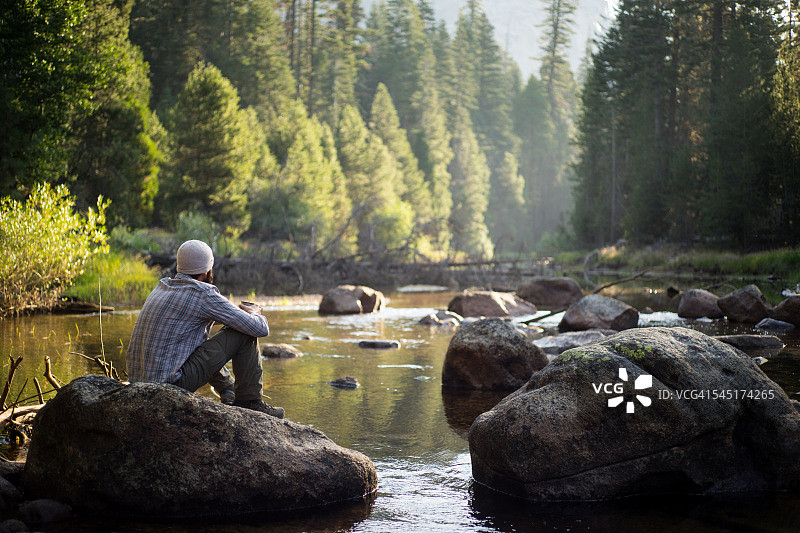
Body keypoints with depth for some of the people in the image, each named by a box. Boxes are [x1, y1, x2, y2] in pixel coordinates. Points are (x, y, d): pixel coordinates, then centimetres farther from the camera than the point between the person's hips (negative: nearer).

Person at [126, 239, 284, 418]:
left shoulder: (162, 286, 15)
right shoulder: (203, 294, -10)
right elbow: (261, 329, -7)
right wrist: (254, 313, 16)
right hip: (173, 382, -9)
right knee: (244, 333, -3)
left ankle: (228, 390, 38)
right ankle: (249, 402, 7)